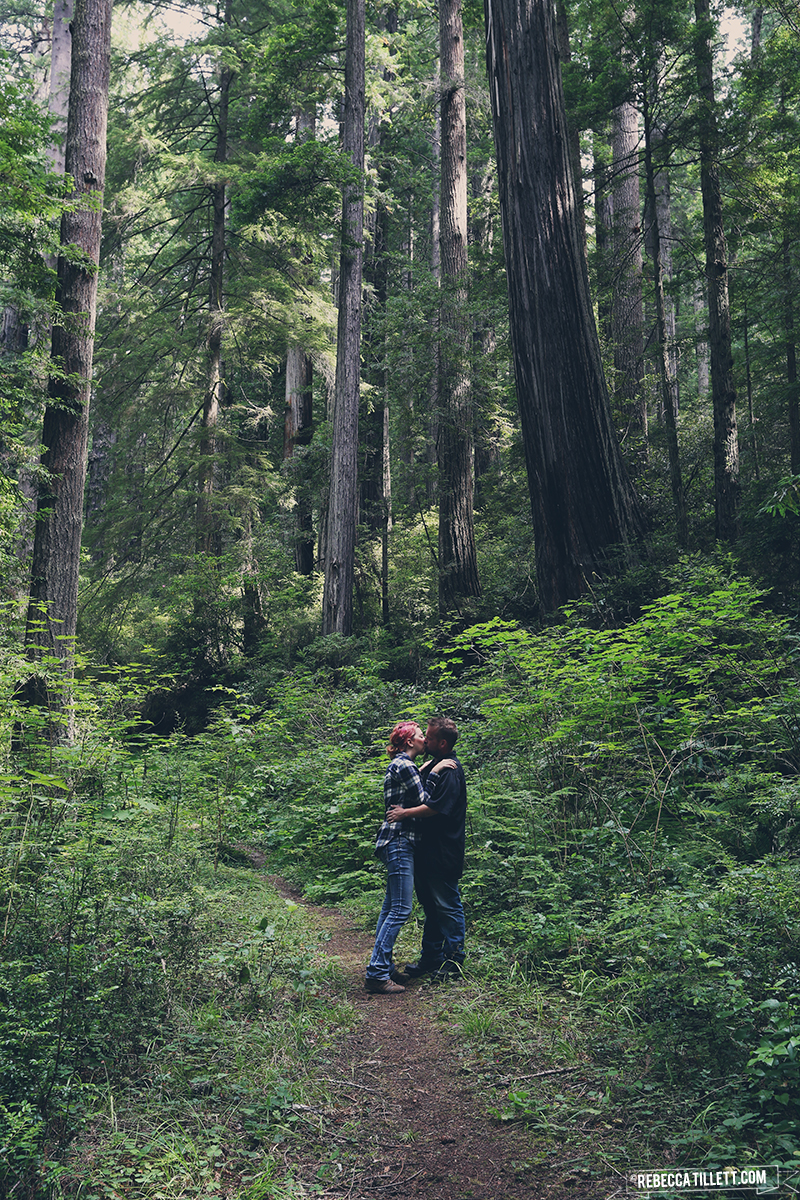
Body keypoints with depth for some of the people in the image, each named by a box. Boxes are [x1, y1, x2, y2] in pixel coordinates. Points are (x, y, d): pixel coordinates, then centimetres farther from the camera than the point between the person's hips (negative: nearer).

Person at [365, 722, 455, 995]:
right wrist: (434, 772, -9)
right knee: (400, 910, -10)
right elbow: (423, 801, -15)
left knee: (391, 907, 14)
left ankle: (381, 966, 19)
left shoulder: (401, 765, 19)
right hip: (399, 841, -11)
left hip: (397, 841, 11)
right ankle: (377, 973, -10)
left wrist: (430, 770, 18)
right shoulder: (404, 765, -12)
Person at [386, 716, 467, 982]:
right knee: (431, 906, 15)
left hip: (444, 853, -10)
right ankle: (430, 958, 24)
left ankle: (454, 960, 11)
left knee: (447, 905, 0)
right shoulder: (435, 765, 15)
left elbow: (437, 807, -24)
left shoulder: (450, 770, -16)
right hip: (428, 850, 10)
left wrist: (405, 813, -19)